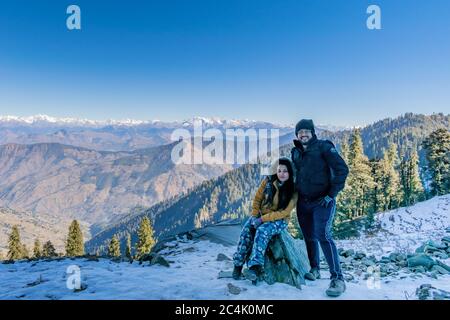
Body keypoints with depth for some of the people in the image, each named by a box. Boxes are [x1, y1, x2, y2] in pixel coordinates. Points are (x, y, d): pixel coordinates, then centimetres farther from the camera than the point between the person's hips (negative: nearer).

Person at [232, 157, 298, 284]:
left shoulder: (293, 190, -12)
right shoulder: (268, 181, -3)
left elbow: (284, 212, -15)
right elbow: (257, 199, 4)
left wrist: (263, 219, -21)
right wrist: (255, 215, -10)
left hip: (279, 220, -3)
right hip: (260, 215, 3)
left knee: (262, 231, -34)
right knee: (246, 230, -25)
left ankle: (255, 267, -41)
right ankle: (238, 264, -17)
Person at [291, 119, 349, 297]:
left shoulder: (323, 147, -7)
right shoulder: (295, 152, 11)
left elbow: (342, 169, -12)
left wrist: (331, 194, -15)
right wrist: (295, 192, 15)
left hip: (322, 202, -6)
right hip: (302, 202, 6)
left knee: (323, 235, -19)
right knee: (309, 237, 13)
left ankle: (337, 279, -14)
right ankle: (315, 269, 32)